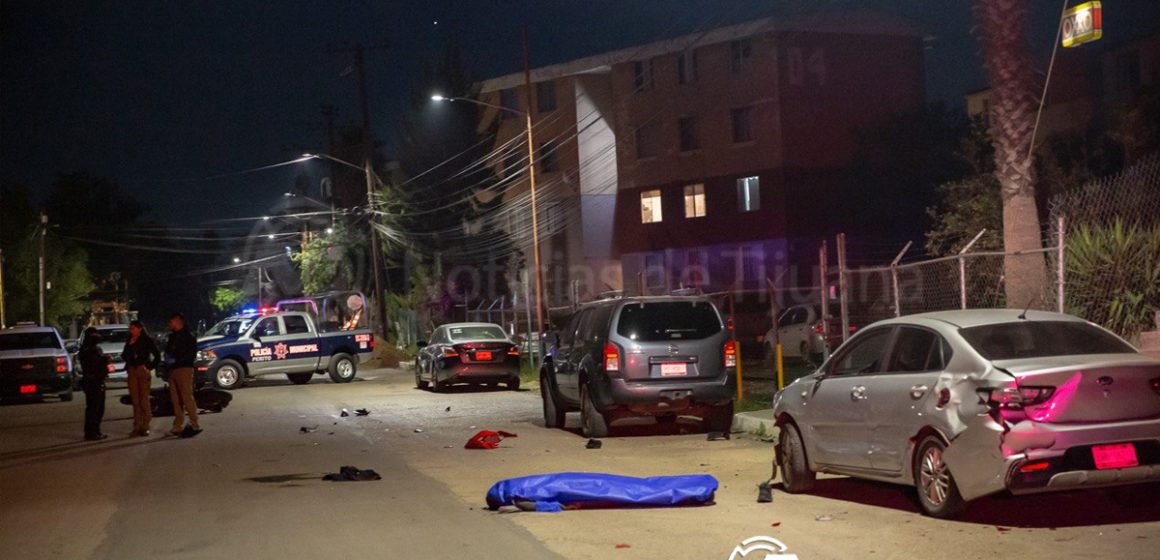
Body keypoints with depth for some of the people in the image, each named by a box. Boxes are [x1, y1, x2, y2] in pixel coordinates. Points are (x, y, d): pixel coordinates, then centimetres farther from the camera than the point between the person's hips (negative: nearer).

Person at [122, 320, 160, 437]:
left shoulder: (147, 340, 0)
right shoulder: (130, 341, 14)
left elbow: (157, 355, -1)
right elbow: (124, 356, 14)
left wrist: (151, 367, -5)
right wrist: (130, 346, 1)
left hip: (143, 370, -5)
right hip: (132, 371, 5)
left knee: (144, 399, -5)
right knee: (135, 400, 3)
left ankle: (145, 427, -1)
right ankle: (137, 427, 5)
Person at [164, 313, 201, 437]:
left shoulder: (188, 336, -5)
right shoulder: (172, 336, 20)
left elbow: (192, 354, -14)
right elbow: (168, 351, 25)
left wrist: (176, 359, -19)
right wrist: (168, 359, 3)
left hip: (184, 369, -8)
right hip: (173, 370, 8)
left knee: (187, 397, -12)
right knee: (176, 399, 7)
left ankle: (194, 425, -11)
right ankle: (177, 427, 10)